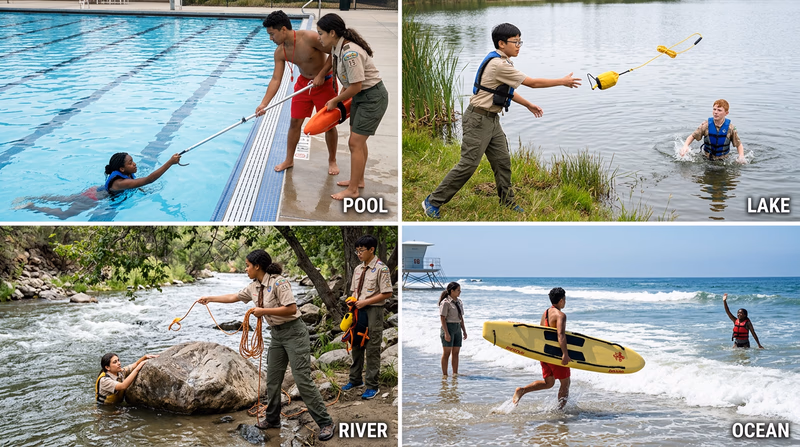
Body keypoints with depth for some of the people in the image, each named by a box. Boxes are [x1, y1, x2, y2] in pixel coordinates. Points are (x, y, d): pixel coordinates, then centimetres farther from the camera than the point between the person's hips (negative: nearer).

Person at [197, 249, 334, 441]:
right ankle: (272, 419, 28)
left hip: (294, 333, -8)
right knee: (272, 379, 13)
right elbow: (234, 297, 21)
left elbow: (291, 309, -25)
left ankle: (325, 423, -6)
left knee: (303, 380, -11)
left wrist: (264, 311, -22)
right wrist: (209, 299, 25)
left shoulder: (278, 282, -20)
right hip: (276, 334, 8)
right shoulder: (254, 287, 6)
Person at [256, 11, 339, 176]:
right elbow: (276, 79, -11)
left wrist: (321, 75, -22)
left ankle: (332, 161, 22)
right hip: (303, 82, 5)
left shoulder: (309, 38, -29)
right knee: (295, 122, 5)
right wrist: (264, 103, -20)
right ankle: (289, 160, 20)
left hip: (324, 82, -5)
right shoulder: (280, 52, -11)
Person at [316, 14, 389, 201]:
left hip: (373, 97, -9)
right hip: (360, 96, 9)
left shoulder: (350, 53, -30)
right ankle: (358, 180, 34)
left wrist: (335, 101, -12)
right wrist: (338, 99, 3)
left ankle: (353, 190, 3)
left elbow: (355, 87, -25)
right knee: (358, 141, 19)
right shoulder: (337, 49, -1)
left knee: (355, 143, -6)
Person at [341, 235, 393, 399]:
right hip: (358, 311, 7)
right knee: (356, 346, 14)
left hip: (373, 311, -7)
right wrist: (352, 301, -2)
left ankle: (372, 386, 4)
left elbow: (387, 293, -14)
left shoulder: (381, 269, -11)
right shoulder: (358, 269, 11)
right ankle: (355, 379, 27)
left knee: (372, 349, -3)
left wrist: (365, 302, -16)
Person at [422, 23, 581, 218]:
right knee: (468, 164, -9)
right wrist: (563, 82, -9)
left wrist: (528, 105, 26)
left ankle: (507, 202, 21)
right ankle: (433, 201, -3)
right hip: (478, 119, -10)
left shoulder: (502, 62, 10)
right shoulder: (498, 65, -21)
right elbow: (533, 83, -17)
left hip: (492, 120, 10)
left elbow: (506, 90, 24)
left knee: (502, 161, 10)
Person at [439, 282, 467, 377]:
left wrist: (464, 331, 14)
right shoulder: (445, 303, -11)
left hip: (457, 329, 7)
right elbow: (442, 318, -14)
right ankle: (444, 375, -1)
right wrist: (446, 333, -19)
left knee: (456, 353, 7)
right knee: (447, 353, -5)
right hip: (448, 327, -7)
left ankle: (455, 373, 12)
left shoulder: (459, 302, 13)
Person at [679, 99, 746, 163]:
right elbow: (692, 136, 1)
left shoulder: (730, 128, -11)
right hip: (706, 159, 0)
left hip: (722, 160, 0)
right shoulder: (706, 125, -9)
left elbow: (739, 145, 0)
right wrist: (685, 146, -18)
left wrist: (741, 157, -18)